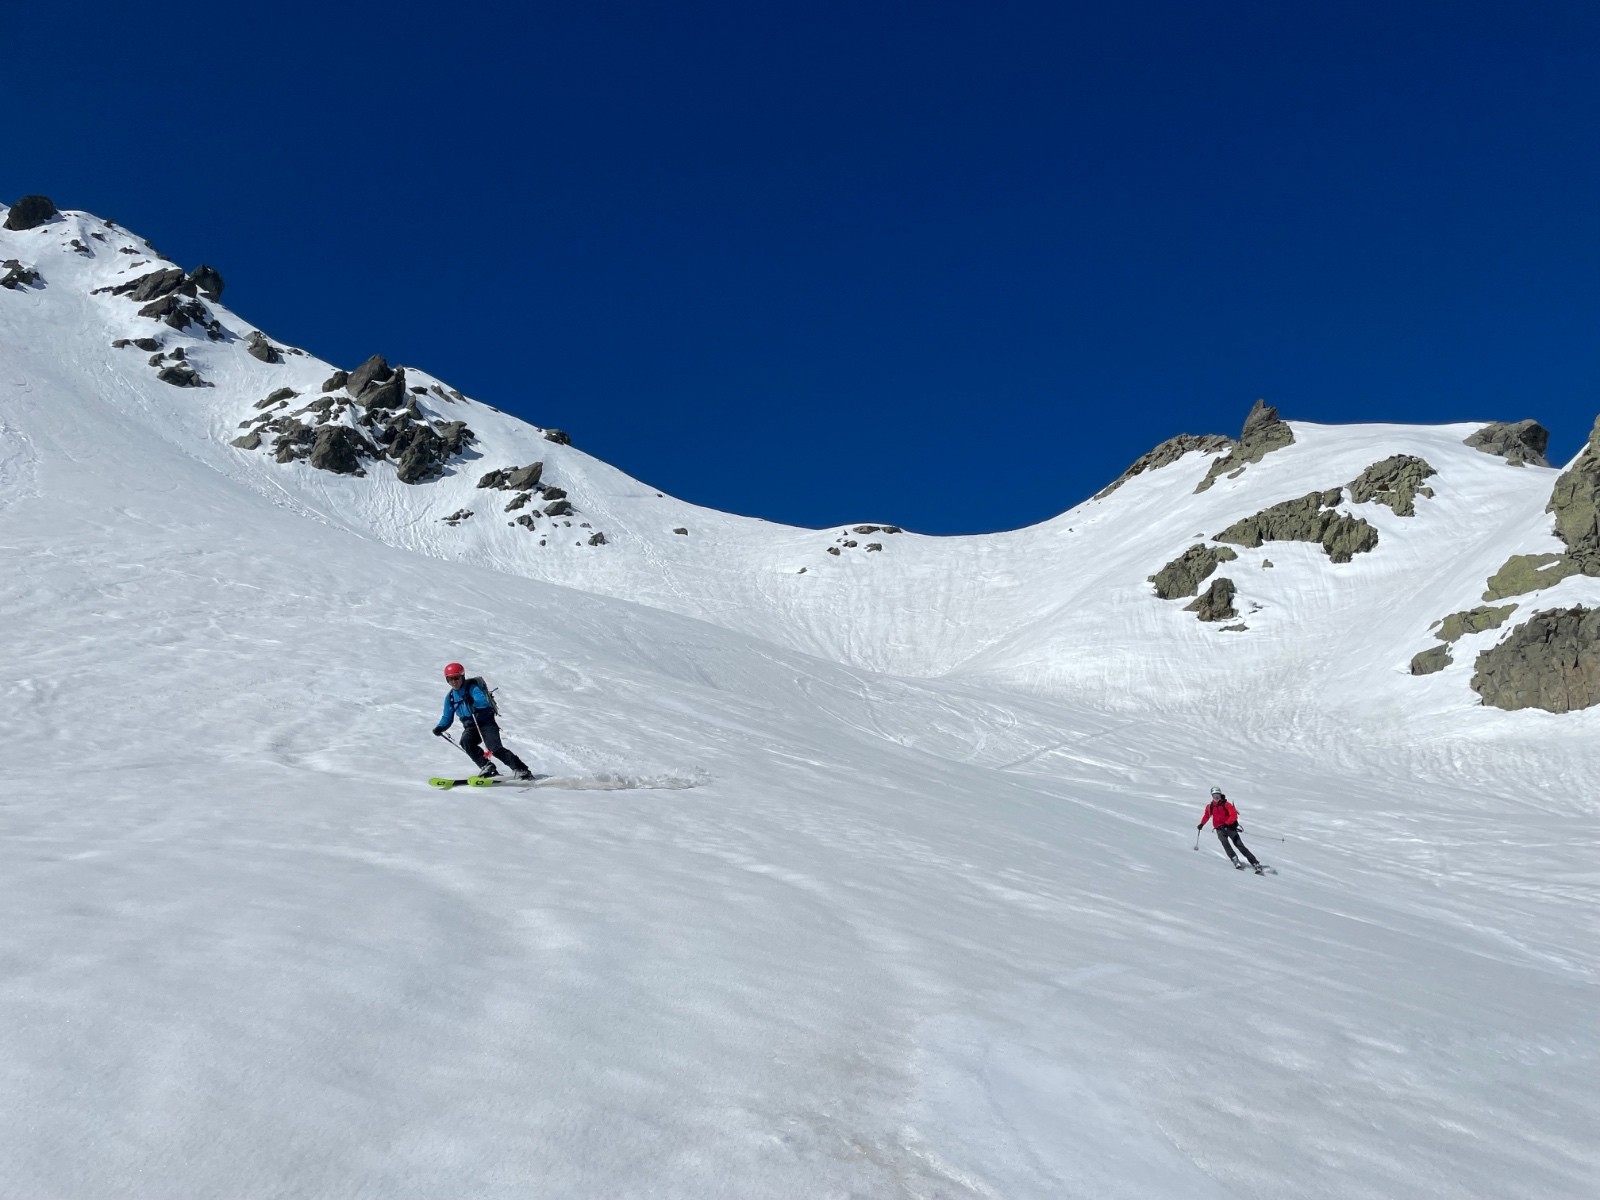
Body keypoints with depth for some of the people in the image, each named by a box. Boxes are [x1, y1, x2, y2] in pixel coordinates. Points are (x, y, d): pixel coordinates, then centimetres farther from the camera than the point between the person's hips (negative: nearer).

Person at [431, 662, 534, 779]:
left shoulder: (472, 688, -9)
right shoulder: (450, 697, 8)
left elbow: (484, 701, -27)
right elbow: (447, 718, 15)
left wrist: (472, 703, -47)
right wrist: (440, 728, -4)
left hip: (486, 723, -5)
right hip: (470, 727, 5)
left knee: (495, 748, -24)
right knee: (466, 741, -28)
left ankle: (521, 770, -22)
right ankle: (487, 766, -22)